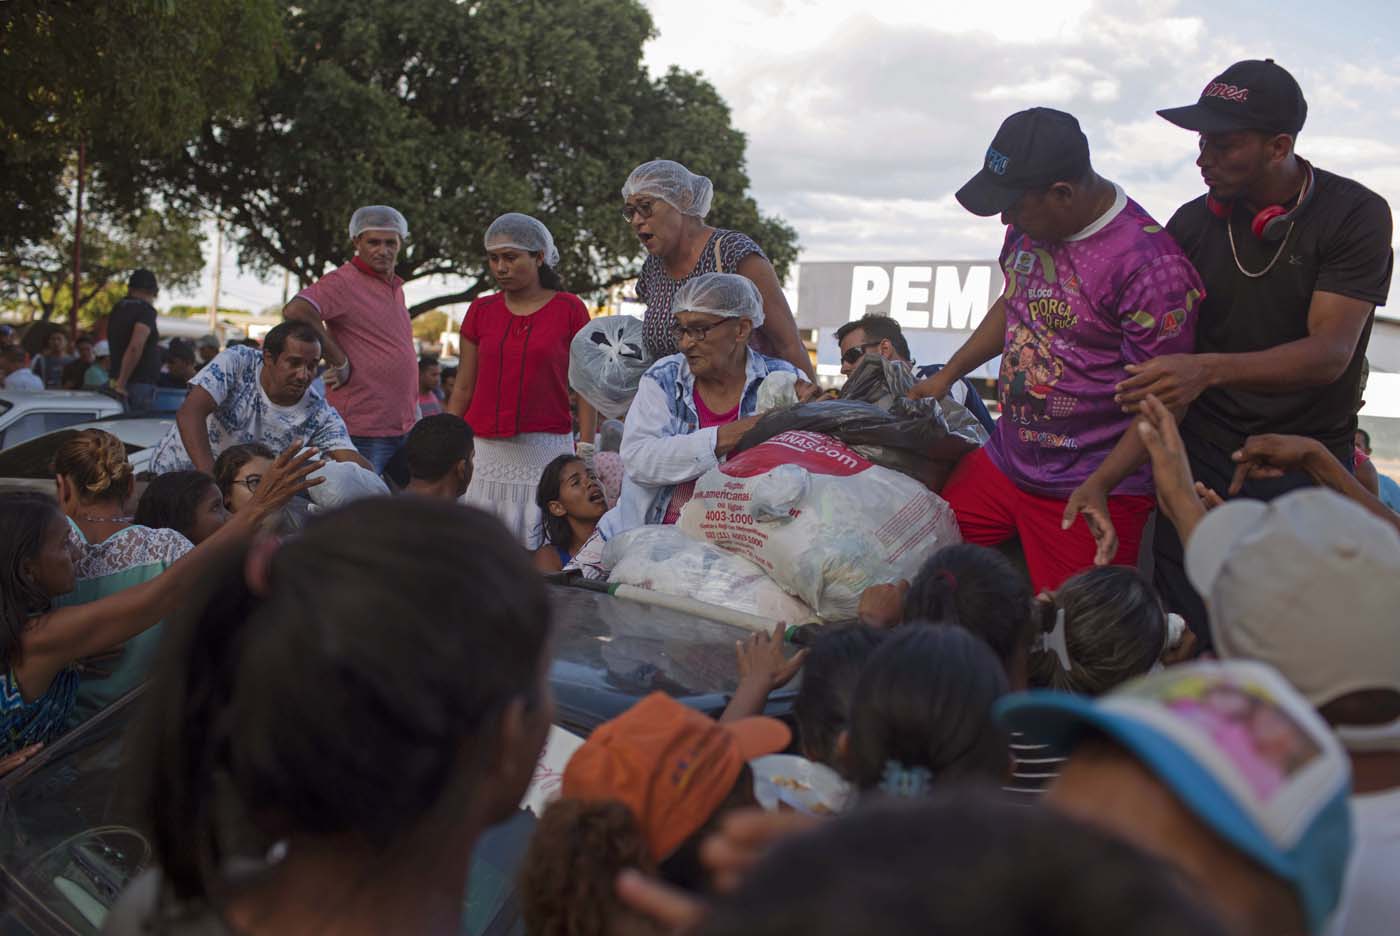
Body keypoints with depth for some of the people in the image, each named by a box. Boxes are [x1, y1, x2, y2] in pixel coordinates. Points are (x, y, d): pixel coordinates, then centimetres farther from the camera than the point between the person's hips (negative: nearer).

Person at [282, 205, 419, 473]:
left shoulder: (395, 287, 17)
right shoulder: (344, 281, -10)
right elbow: (295, 310, -28)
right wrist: (339, 362, -21)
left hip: (402, 428, 8)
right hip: (362, 430, -8)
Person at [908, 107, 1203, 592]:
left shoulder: (1150, 266, -22)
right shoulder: (1031, 222, 2)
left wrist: (1098, 487, -27)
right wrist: (947, 376, 19)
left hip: (1090, 493, -7)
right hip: (1003, 460, 8)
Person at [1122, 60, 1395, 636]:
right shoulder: (1193, 224, 0)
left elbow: (1330, 354, -21)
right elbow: (1162, 352, 3)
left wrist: (1209, 369, -37)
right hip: (1201, 456, 3)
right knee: (1183, 633, 4)